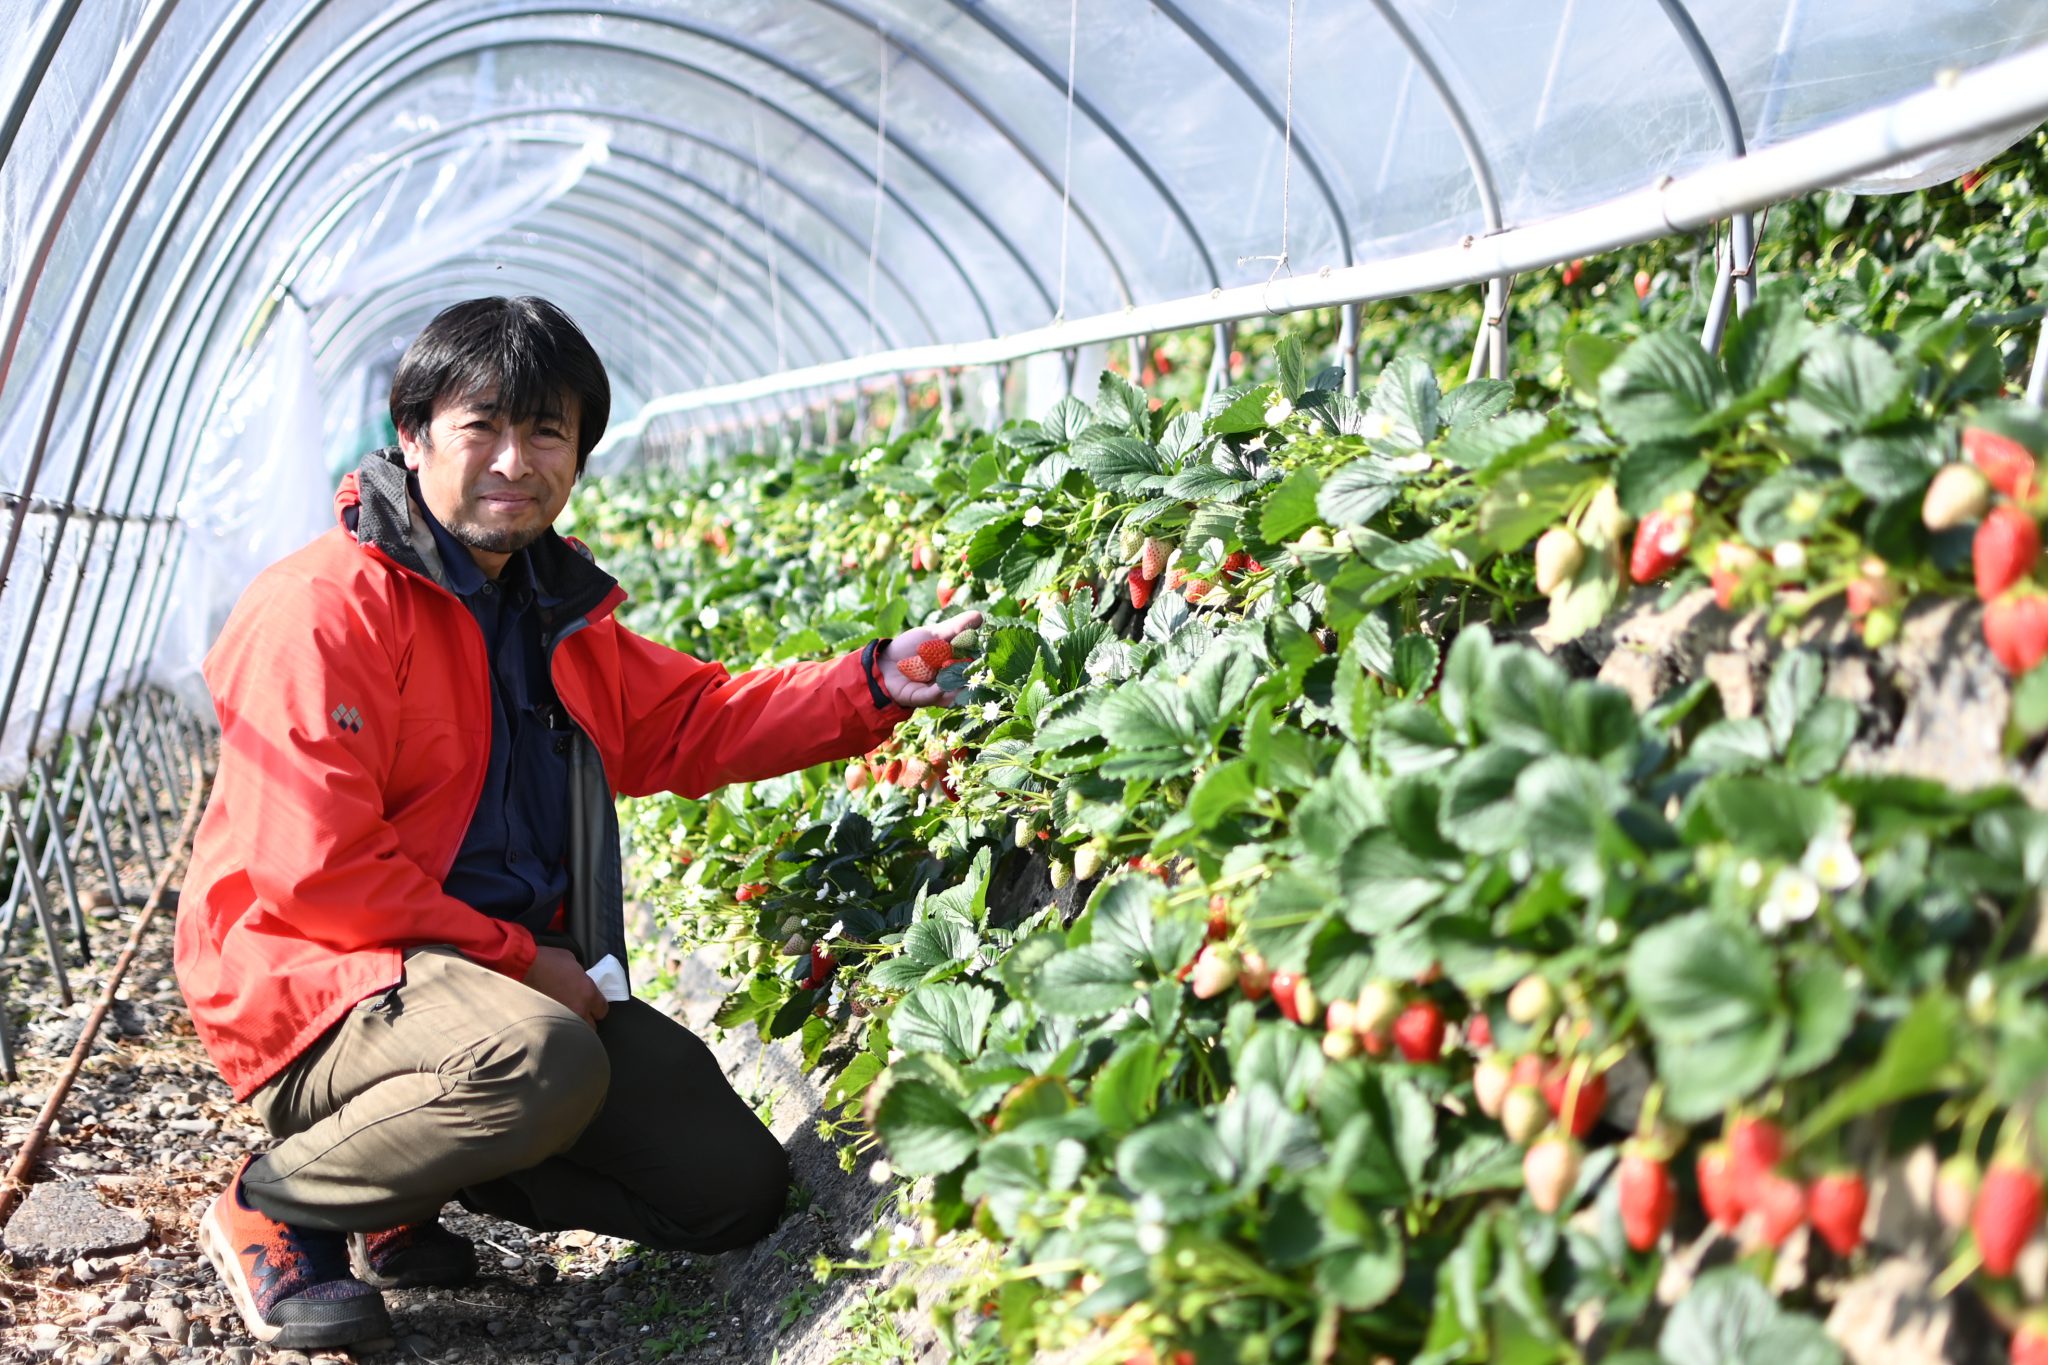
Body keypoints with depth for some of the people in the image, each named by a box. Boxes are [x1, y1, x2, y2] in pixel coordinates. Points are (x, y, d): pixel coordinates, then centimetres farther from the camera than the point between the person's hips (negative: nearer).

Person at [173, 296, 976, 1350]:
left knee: (738, 1190, 5)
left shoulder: (560, 613, 12)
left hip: (523, 975, 9)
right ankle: (277, 1206, -12)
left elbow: (692, 723, 14)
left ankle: (404, 1173, 15)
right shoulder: (322, 609, -17)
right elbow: (315, 870, -22)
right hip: (322, 986, -8)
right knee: (541, 1063, -41)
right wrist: (516, 958, -19)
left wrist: (874, 685, 0)